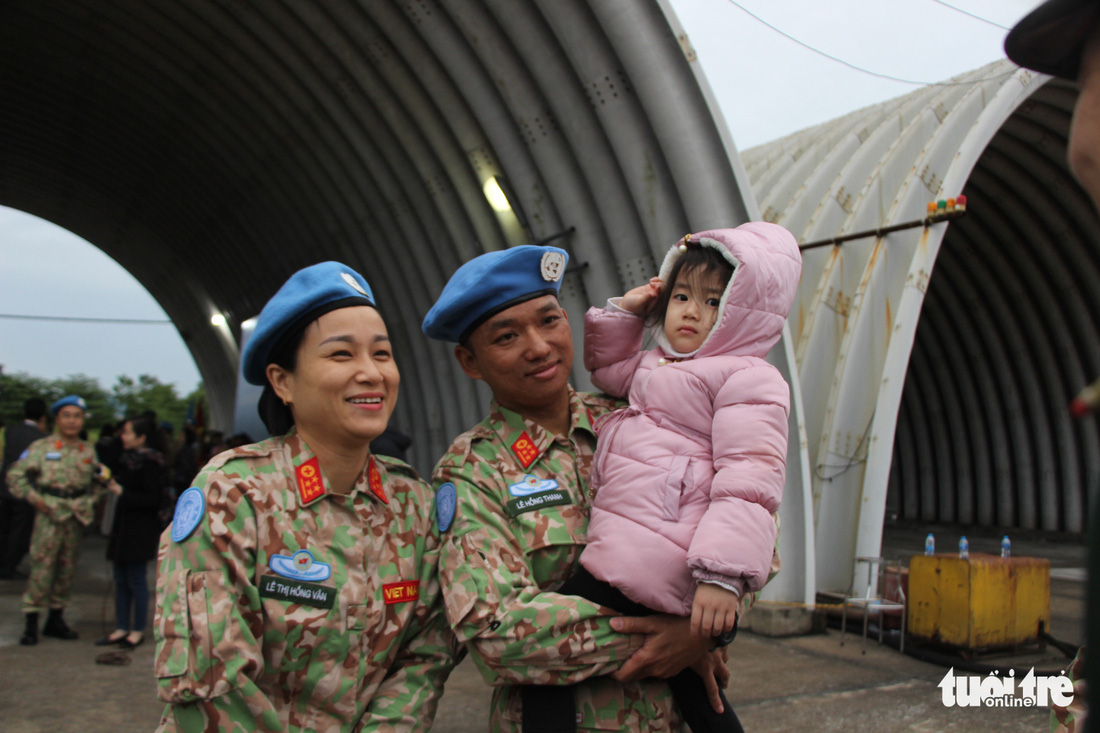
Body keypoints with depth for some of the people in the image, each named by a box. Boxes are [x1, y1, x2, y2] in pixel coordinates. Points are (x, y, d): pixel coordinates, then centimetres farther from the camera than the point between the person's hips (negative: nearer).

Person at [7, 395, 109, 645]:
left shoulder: (88, 450, 10)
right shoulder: (41, 447, -1)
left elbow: (98, 481, 21)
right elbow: (15, 476, 1)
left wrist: (91, 501, 6)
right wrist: (35, 499, -6)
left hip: (77, 517, 4)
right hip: (50, 515, -4)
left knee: (67, 569, 9)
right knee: (42, 568, -5)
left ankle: (55, 619, 20)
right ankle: (31, 623, 4)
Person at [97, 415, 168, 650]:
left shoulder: (149, 463, -15)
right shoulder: (129, 459, 11)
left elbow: (153, 500, -19)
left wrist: (122, 492, -19)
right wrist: (112, 482, 5)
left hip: (140, 531, -9)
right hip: (123, 525, 9)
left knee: (136, 580, -1)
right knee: (121, 579, 12)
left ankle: (138, 630, 10)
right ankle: (121, 628, 21)